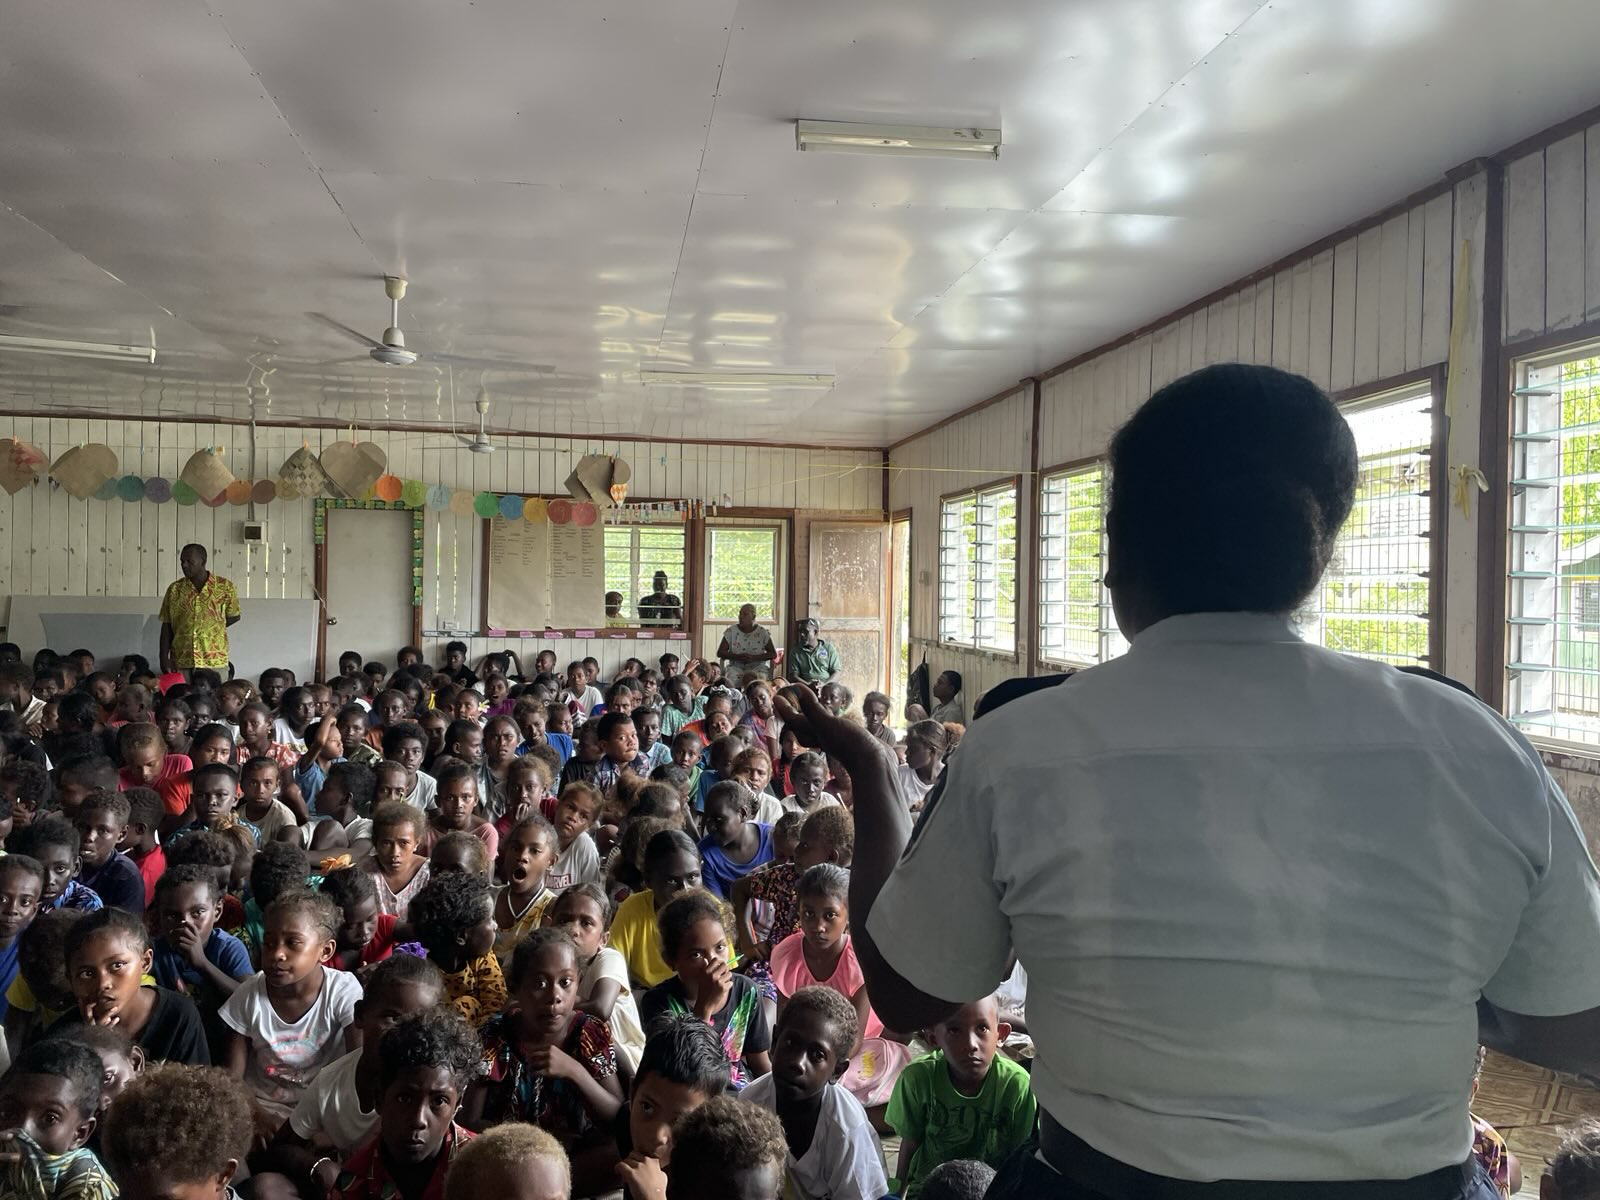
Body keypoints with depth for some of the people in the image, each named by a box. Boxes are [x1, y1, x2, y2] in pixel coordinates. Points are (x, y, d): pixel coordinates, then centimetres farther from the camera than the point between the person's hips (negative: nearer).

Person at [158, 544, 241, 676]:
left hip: (214, 662, -1)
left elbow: (233, 617, 15)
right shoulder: (174, 589, 8)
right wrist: (164, 658, 1)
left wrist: (212, 629, 3)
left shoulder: (225, 587, 2)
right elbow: (166, 627, 9)